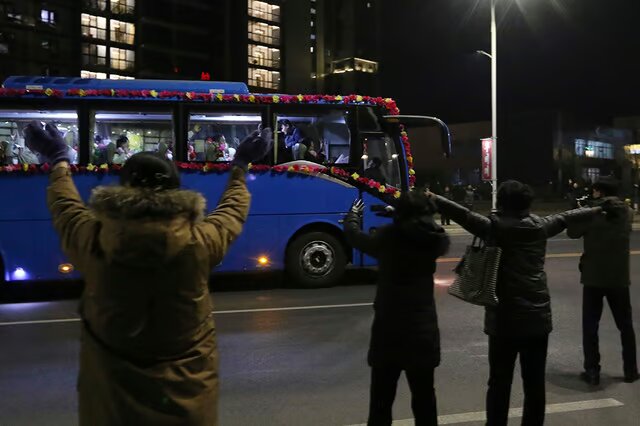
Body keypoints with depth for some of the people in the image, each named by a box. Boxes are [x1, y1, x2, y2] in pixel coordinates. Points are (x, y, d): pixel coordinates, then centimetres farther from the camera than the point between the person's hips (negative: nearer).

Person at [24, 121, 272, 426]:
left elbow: (63, 205, 5)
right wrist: (240, 166, 19)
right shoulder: (200, 243, -21)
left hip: (111, 383, 1)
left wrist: (58, 161, 23)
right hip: (185, 382, 0)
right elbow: (233, 208, 1)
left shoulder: (93, 241, -18)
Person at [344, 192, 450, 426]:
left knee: (381, 400, 10)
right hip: (422, 330, 2)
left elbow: (353, 235, 8)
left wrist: (353, 214, 29)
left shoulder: (386, 237, -9)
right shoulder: (434, 240, -5)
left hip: (388, 330, -1)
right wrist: (421, 215, 31)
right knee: (424, 399, 16)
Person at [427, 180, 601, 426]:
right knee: (535, 384, 12)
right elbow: (567, 217, 23)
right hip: (538, 316, 4)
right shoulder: (541, 226, 7)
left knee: (500, 384, 3)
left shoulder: (495, 227, -7)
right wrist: (597, 210, 41)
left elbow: (463, 214, -21)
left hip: (506, 318, -4)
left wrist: (431, 198, -30)